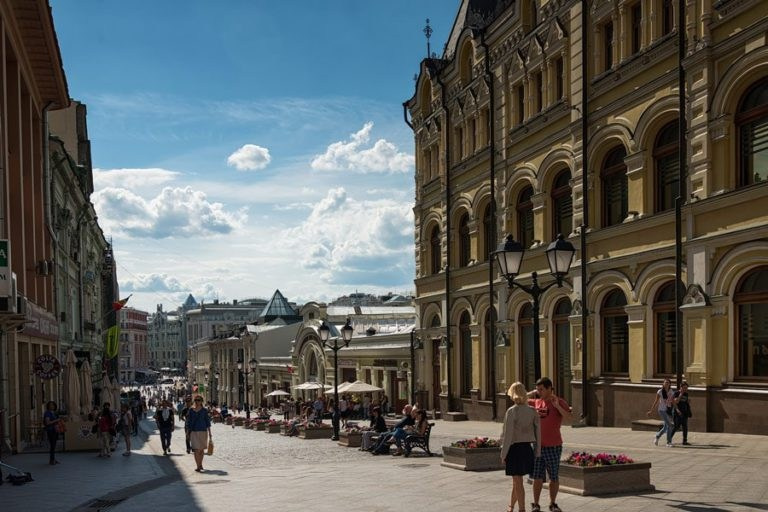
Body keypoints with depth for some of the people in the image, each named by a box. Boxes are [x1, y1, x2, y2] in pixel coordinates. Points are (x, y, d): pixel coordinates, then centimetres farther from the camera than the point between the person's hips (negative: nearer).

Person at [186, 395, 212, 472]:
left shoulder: (204, 410, 2)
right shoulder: (190, 411, 4)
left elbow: (208, 422, 3)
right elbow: (188, 422, 9)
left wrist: (209, 433, 0)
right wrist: (188, 433, 5)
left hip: (203, 431, 0)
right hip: (194, 432, 0)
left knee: (202, 449, 10)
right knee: (197, 449, -10)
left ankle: (200, 465, 26)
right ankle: (198, 466, -8)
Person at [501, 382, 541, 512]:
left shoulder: (511, 411, -14)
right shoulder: (532, 411, 1)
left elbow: (508, 435, -13)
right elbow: (538, 432, 3)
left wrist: (503, 454, -6)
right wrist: (537, 452, 11)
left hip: (514, 448, -6)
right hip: (527, 448, 6)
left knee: (518, 482, 4)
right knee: (516, 480, 20)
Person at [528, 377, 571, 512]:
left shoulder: (559, 402, -6)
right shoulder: (536, 402, 9)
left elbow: (568, 417, -19)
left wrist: (557, 406, -29)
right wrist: (532, 393, 9)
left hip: (553, 446, -3)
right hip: (537, 445, 4)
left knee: (554, 477, 7)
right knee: (537, 477, 5)